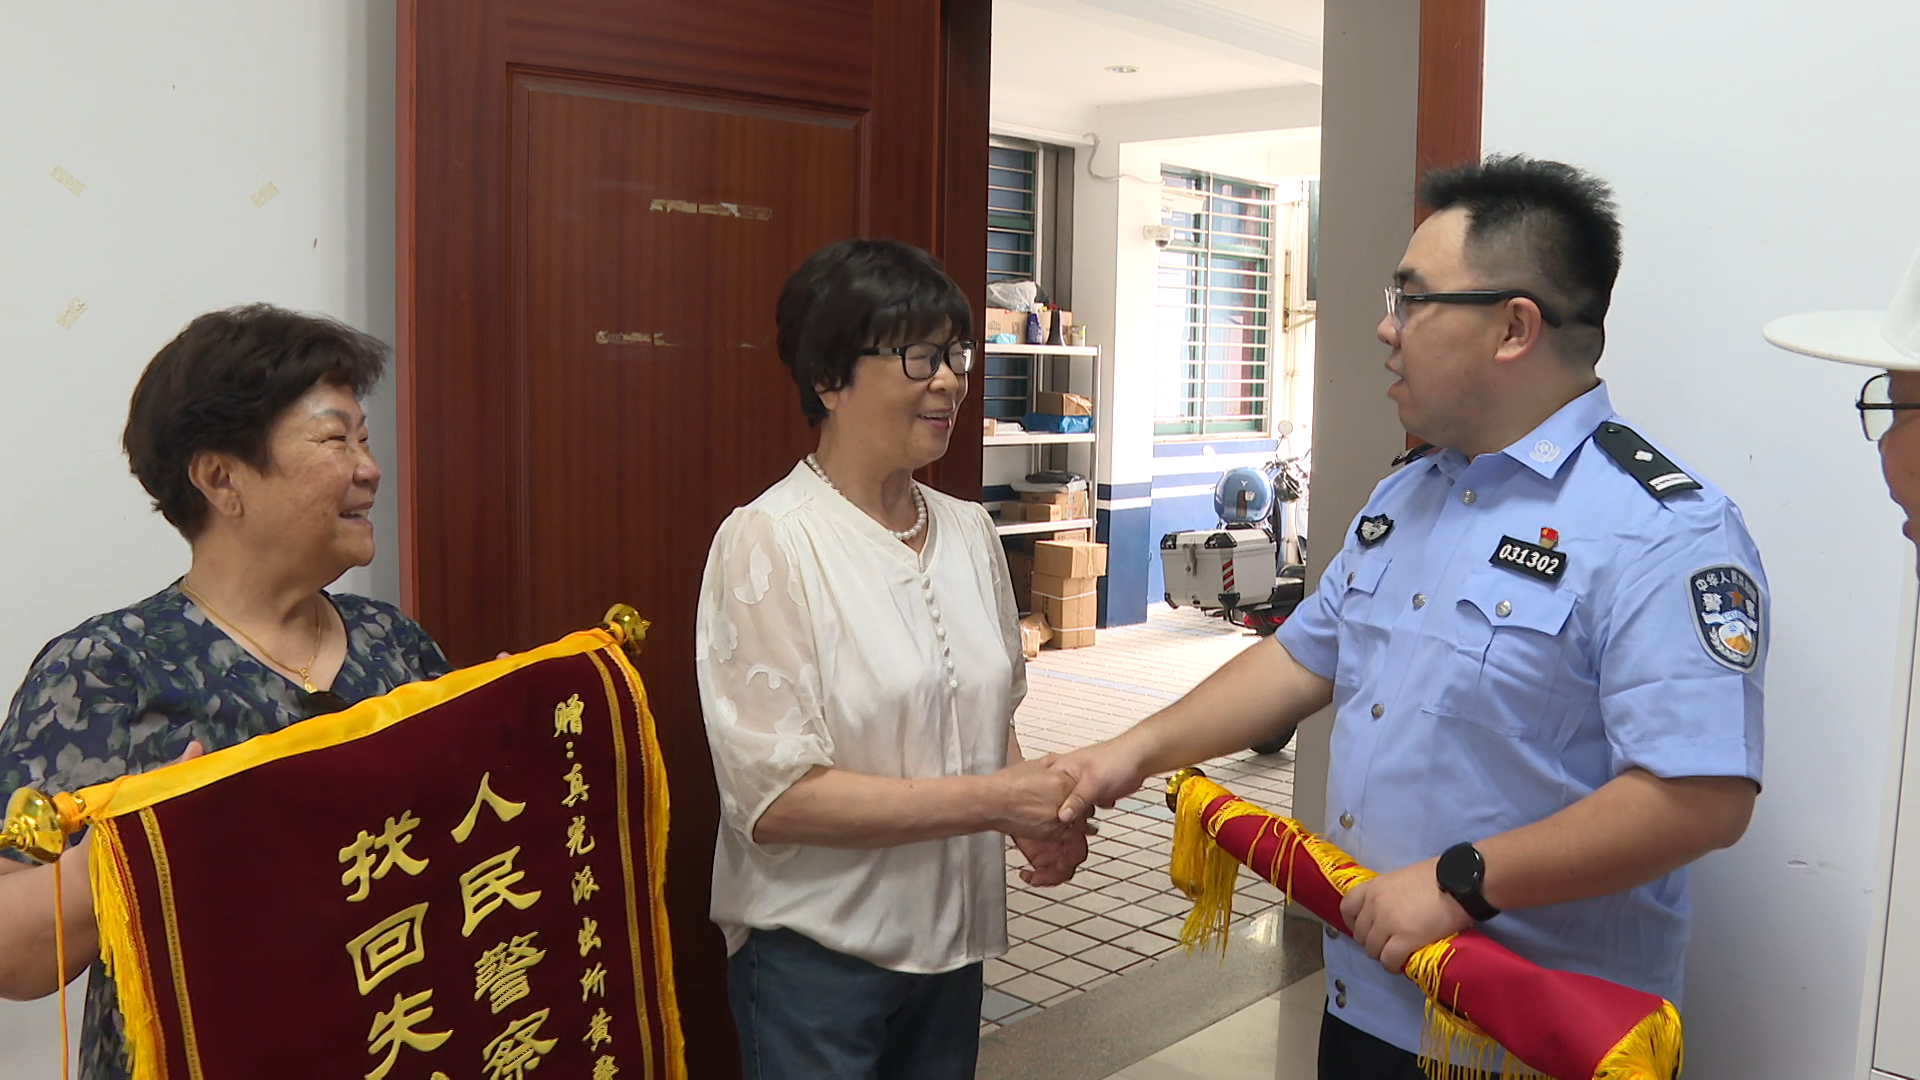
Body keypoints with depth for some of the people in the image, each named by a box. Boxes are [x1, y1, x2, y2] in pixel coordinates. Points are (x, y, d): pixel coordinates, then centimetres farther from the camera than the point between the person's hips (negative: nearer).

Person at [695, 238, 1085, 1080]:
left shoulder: (970, 533, 2)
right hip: (816, 953, -6)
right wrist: (998, 800, -23)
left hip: (951, 941, 6)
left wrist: (1041, 820, -6)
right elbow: (776, 797, -22)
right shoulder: (766, 542, -18)